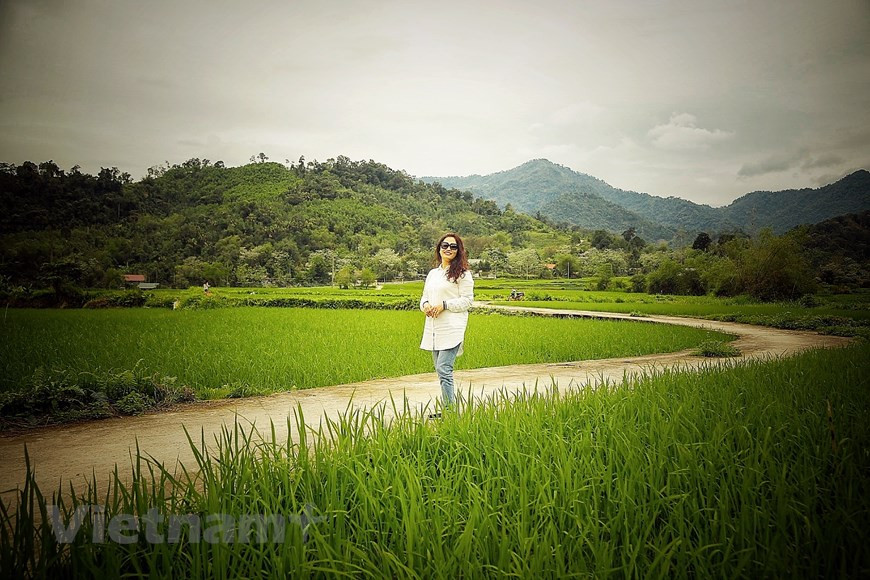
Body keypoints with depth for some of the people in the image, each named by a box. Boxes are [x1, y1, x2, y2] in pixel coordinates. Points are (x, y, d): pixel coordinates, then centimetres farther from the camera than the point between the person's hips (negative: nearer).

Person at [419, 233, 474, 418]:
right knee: (440, 370, 12)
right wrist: (425, 304, -3)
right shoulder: (432, 273, 18)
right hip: (434, 329, 8)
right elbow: (424, 296, 21)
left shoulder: (462, 273, -3)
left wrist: (444, 305, -18)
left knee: (444, 370, -15)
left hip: (451, 329, -7)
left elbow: (467, 300, -8)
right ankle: (447, 409, 21)